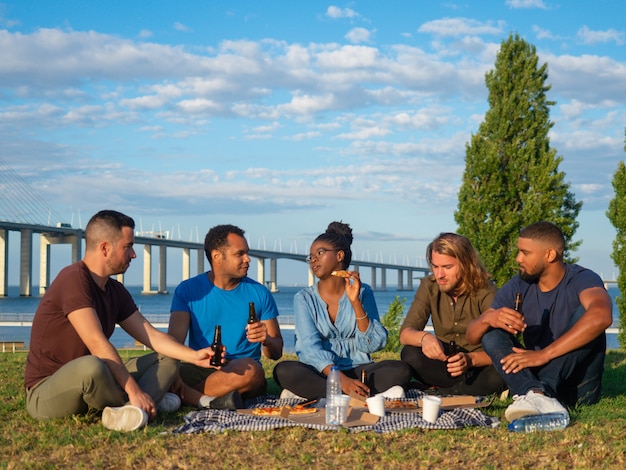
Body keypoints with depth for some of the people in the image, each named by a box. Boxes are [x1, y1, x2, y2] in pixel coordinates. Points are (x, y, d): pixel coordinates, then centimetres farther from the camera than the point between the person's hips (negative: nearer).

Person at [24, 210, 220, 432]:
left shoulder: (116, 291, 10)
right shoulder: (73, 278, -19)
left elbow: (151, 335, 10)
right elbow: (97, 343, -26)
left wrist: (194, 356, -4)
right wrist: (134, 391, -28)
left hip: (87, 383, 9)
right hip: (46, 392, -9)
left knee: (167, 360, 3)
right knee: (91, 366, -42)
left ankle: (128, 410, -25)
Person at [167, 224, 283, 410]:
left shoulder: (259, 293, 10)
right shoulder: (188, 290, 6)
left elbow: (276, 352, 10)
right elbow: (174, 340, -8)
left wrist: (266, 340, -14)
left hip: (241, 371, 1)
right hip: (198, 370, 0)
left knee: (250, 370, -37)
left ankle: (187, 396, -27)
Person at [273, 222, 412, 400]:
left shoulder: (363, 291, 6)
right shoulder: (304, 298, 2)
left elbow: (372, 345, -4)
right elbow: (310, 347, -13)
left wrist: (356, 302, -16)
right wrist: (341, 380, -28)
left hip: (357, 370, 1)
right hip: (319, 373, -1)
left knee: (401, 370, -25)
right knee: (283, 370, -31)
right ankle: (368, 395, -32)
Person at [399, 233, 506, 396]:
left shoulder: (485, 291, -14)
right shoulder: (429, 287, -5)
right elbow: (405, 333, -12)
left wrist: (471, 359, -41)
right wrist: (423, 338, -36)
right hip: (444, 361, 3)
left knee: (500, 374, -36)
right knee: (410, 354, -25)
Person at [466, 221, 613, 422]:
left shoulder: (581, 279, -11)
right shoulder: (517, 287, 3)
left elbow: (601, 317, -35)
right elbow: (472, 336, 1)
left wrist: (544, 354, -38)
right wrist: (489, 318, -24)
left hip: (578, 386, -4)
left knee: (584, 311, -22)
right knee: (491, 333, -14)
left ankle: (543, 390, -39)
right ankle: (539, 397, -41)